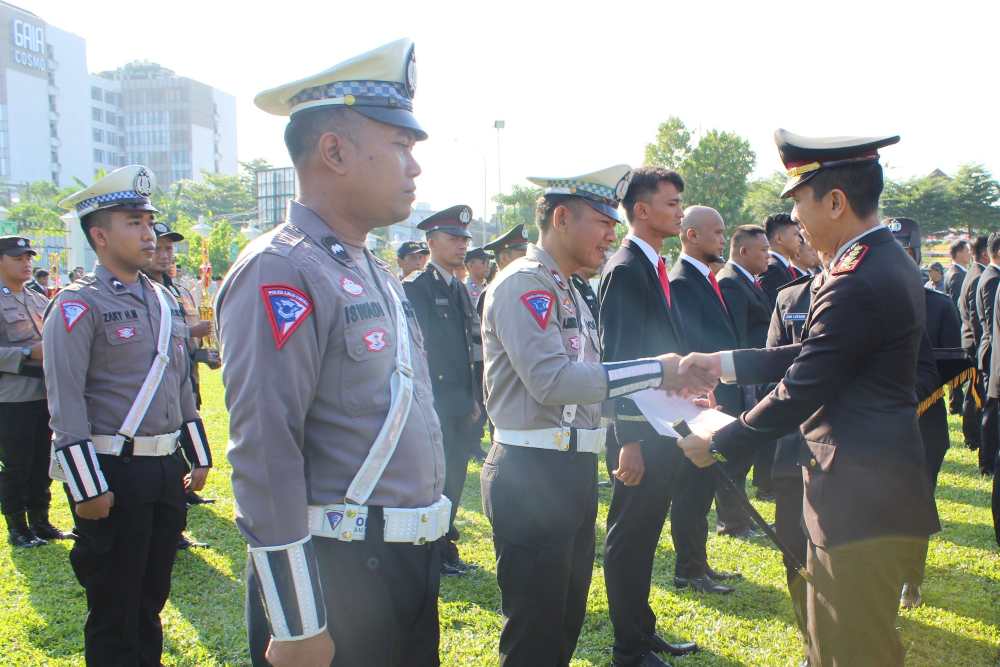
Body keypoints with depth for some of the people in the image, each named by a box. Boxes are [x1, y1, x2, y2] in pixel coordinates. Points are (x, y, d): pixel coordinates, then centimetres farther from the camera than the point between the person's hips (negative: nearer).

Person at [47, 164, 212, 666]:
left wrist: (198, 457, 16)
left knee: (152, 593, 19)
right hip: (112, 472, -6)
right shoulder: (77, 305, -10)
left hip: (166, 466, 6)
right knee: (114, 606, 7)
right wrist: (88, 489, -18)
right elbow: (66, 404, -15)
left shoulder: (165, 301, 11)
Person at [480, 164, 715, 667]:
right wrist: (656, 371, -22)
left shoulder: (567, 290, 16)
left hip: (575, 470, 9)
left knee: (566, 623, 20)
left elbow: (590, 381, 14)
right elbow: (552, 379, -26)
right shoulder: (522, 284, -14)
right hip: (531, 475, -9)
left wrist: (671, 392, 3)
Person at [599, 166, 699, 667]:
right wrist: (629, 442, -23)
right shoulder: (625, 269, -16)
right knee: (629, 539, 4)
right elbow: (617, 360, -21)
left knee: (644, 536, 19)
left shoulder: (656, 268, 13)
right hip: (638, 430, -9)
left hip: (664, 426, 10)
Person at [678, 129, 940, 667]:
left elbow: (796, 394, -20)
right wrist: (725, 362, 8)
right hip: (873, 488, 10)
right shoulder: (886, 261, 9)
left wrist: (717, 445, -7)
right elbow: (810, 356, 12)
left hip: (862, 502, -10)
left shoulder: (856, 284, -24)